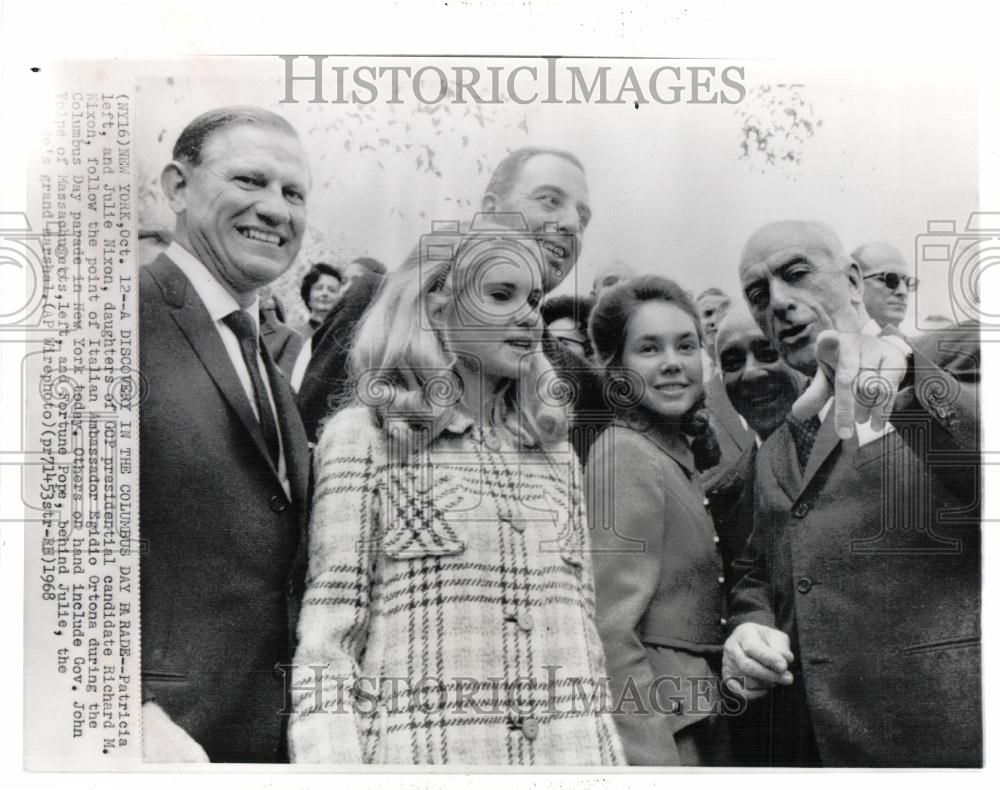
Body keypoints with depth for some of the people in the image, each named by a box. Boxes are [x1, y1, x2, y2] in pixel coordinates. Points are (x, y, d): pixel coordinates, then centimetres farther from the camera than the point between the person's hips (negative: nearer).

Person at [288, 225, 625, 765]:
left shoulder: (554, 447, 12)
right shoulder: (363, 433, -3)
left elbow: (580, 618, 14)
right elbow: (326, 634, -7)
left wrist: (604, 751, 10)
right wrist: (329, 761, -17)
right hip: (421, 741, -4)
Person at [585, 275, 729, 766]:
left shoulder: (681, 452, 11)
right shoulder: (625, 455, -16)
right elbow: (610, 632, -21)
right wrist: (652, 760, -23)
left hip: (699, 718, 9)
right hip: (658, 723, -9)